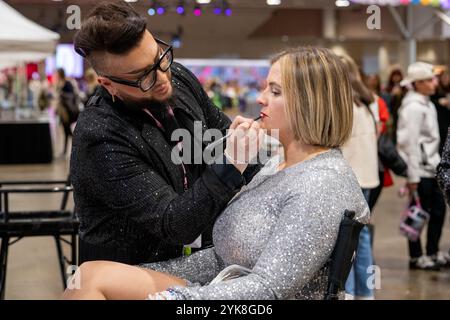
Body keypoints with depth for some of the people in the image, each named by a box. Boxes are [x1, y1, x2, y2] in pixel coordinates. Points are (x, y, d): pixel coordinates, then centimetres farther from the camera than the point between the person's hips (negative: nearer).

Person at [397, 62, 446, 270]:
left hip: (430, 167, 9)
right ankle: (416, 257, 12)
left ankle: (433, 253, 25)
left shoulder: (426, 104, 14)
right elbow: (410, 143, -18)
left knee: (438, 209, 13)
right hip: (419, 170, -9)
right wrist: (413, 176, -18)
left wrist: (435, 162, 16)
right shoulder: (413, 107, -15)